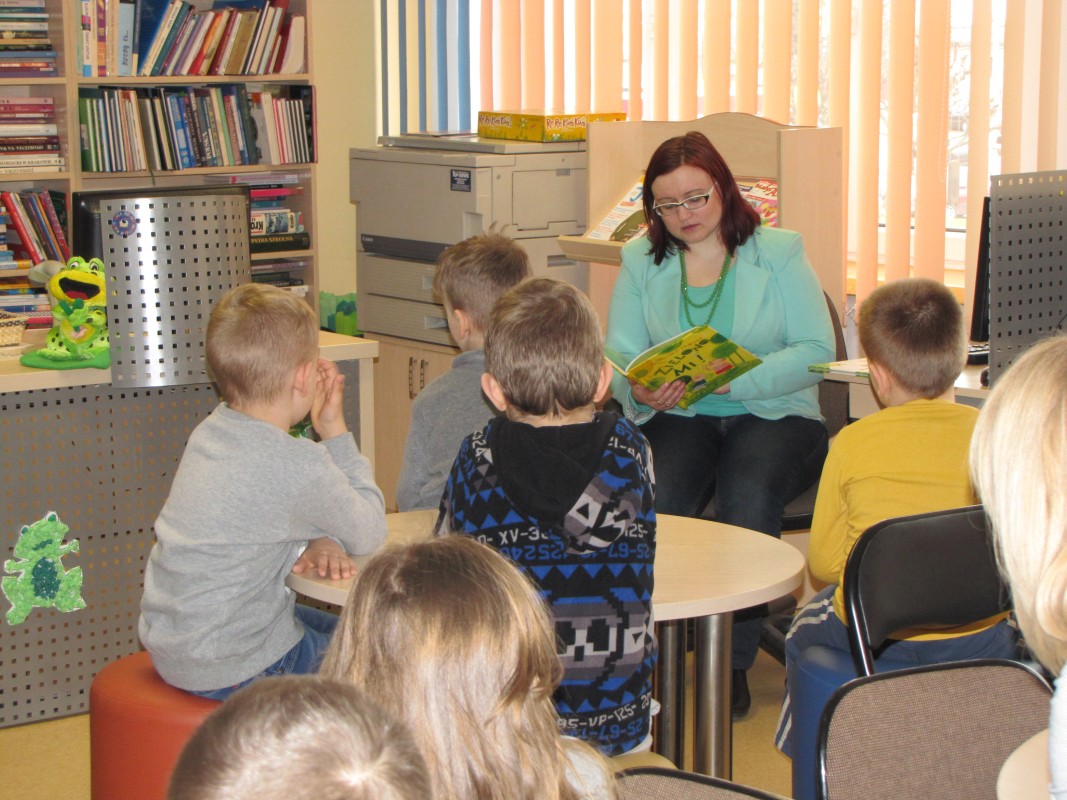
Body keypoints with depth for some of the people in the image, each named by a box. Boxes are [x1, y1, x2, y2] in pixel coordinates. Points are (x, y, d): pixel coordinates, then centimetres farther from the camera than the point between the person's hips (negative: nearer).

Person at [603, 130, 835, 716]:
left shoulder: (778, 252, 1)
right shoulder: (640, 261, 9)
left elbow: (817, 349, -6)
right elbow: (619, 354, 3)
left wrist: (737, 380, -21)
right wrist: (640, 392, -22)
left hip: (773, 414, -2)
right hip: (677, 418, 2)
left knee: (747, 495, -33)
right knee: (656, 499, -31)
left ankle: (733, 663, -22)